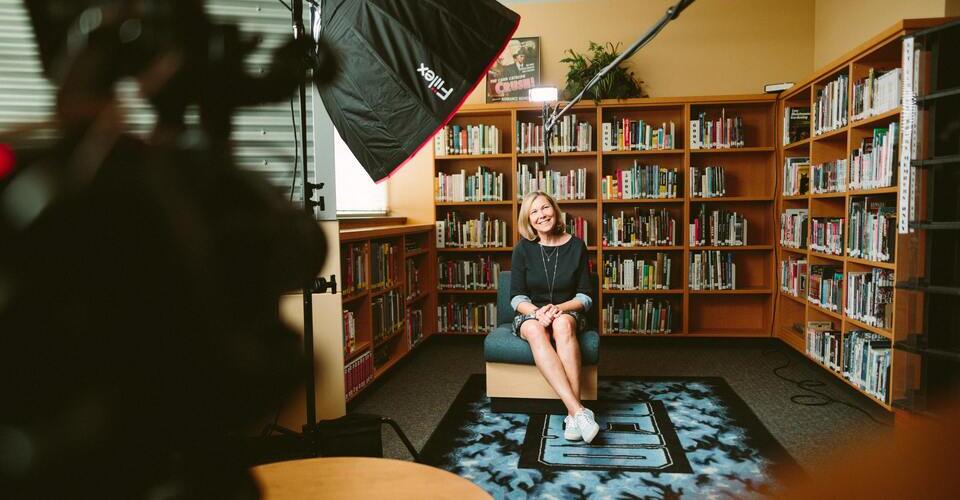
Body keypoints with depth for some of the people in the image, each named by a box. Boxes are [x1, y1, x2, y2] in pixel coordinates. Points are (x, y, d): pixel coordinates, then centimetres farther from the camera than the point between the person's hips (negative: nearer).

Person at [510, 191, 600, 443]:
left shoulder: (576, 246, -1)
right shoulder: (523, 248, 0)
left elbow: (585, 297, 0)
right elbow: (517, 297, -2)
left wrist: (559, 308, -19)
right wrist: (536, 312, -23)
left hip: (567, 313, 0)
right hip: (530, 313, 0)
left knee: (562, 324, -38)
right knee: (535, 330, -37)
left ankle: (572, 415, -41)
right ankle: (578, 410, -47)